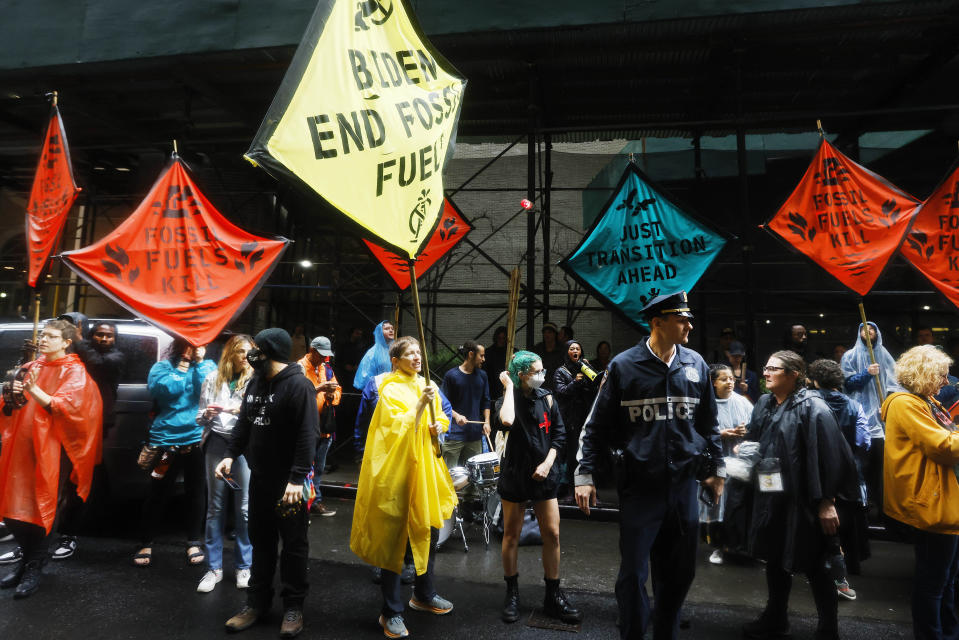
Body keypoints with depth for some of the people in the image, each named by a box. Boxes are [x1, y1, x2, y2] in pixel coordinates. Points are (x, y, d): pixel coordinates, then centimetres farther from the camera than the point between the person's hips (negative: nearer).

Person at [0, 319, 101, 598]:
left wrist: (35, 391, -29)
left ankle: (34, 569, 10)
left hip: (49, 447, -6)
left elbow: (68, 407, -16)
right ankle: (25, 558, 26)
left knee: (42, 505, -4)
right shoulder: (31, 368, 16)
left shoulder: (74, 372, -2)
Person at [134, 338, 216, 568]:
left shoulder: (208, 366, 5)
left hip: (197, 439, 1)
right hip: (166, 439, -1)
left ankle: (194, 544, 26)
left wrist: (198, 361, -10)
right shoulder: (162, 366, 3)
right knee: (158, 495, 7)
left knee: (196, 493, 11)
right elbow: (167, 390, -15)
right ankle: (146, 544, 27)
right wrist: (184, 363, -10)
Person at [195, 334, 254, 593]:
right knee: (215, 506, 7)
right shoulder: (213, 379, 11)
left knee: (245, 508, 0)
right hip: (217, 442, 2)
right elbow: (200, 417, 13)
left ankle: (243, 566, 14)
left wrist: (240, 410, -15)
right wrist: (207, 414, -9)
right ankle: (214, 568, 18)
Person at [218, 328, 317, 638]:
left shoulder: (298, 385, -17)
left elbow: (307, 435, -22)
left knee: (294, 544, 6)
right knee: (261, 540, 18)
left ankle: (293, 606, 20)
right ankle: (258, 601, 33)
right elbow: (244, 424, 16)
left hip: (289, 481, -8)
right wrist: (231, 455, 2)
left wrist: (297, 478, -26)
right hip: (259, 478, 8)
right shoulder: (255, 383, 10)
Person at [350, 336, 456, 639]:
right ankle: (391, 612, 15)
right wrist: (420, 405, -30)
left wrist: (438, 425, -3)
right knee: (395, 538, 1)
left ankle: (424, 594, 36)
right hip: (398, 469, -7)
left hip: (426, 467, 7)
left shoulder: (428, 386, 9)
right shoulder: (391, 390, -10)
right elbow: (398, 429, -20)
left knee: (430, 531, 15)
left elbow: (441, 418, 19)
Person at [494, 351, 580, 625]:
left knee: (552, 534, 3)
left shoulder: (547, 399, 2)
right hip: (515, 476, -2)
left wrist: (548, 463, -7)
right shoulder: (509, 399, -8)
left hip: (544, 476, 3)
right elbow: (506, 422, -32)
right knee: (511, 535, 8)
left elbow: (559, 434, 6)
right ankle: (512, 594, 26)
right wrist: (509, 387, -21)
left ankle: (553, 597, 19)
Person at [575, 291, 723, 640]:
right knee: (633, 574, 4)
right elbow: (597, 425, -3)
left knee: (680, 572, 15)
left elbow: (708, 423, 15)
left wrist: (716, 467, 17)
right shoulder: (623, 366, -8)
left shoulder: (696, 364, 4)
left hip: (684, 485, 4)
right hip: (639, 487, -4)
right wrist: (584, 474, -6)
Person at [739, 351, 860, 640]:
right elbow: (753, 439, 21)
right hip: (771, 498, 7)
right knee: (775, 560, 19)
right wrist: (743, 448, 0)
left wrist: (826, 501, -20)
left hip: (803, 501, -7)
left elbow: (828, 456, -18)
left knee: (814, 567, 7)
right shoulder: (764, 404, 8)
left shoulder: (812, 407, -14)